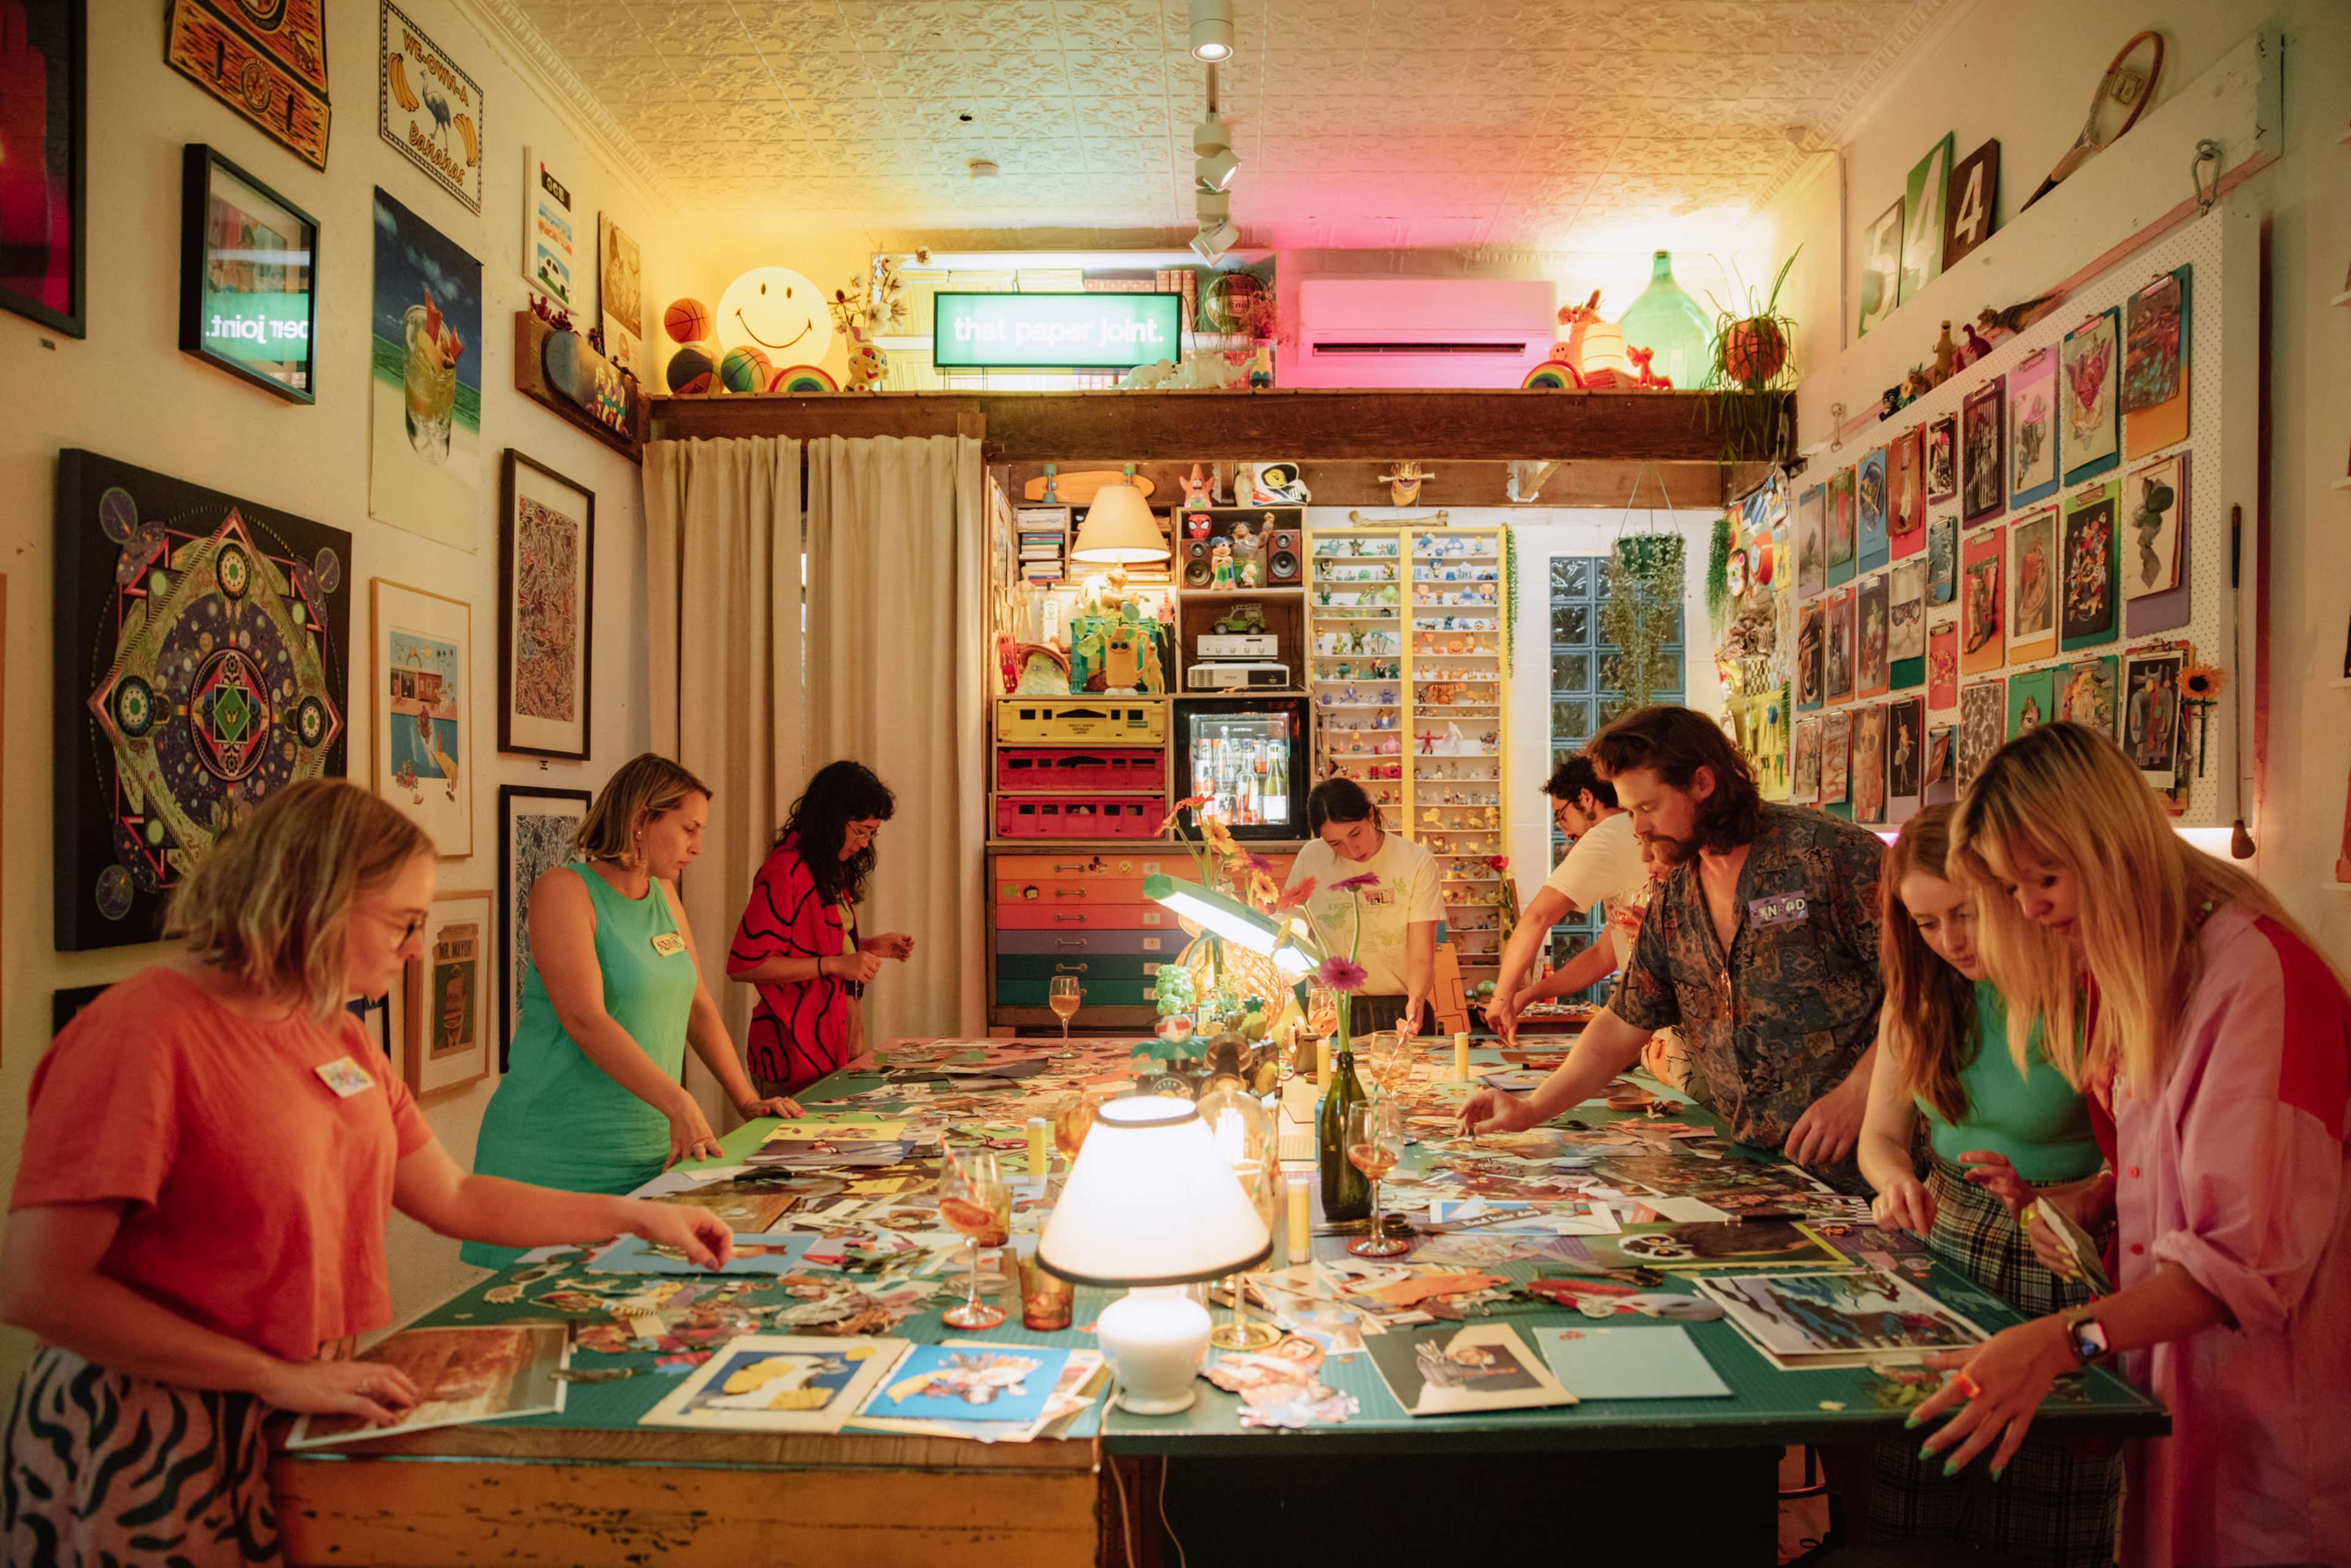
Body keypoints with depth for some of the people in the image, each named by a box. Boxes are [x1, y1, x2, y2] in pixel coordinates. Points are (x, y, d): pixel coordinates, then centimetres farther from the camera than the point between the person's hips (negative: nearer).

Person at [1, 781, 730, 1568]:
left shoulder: (338, 1037, 6)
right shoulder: (146, 1031, -18)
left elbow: (453, 1198, 10)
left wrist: (638, 1216, 8)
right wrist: (278, 1376, -19)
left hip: (313, 1419, 7)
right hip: (162, 1439, -6)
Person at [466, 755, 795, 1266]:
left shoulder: (664, 895, 12)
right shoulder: (564, 889, -11)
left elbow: (699, 1006, 16)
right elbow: (585, 1020, -22)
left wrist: (746, 1102, 9)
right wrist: (677, 1102, -30)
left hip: (651, 1147, 7)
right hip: (561, 1152, -6)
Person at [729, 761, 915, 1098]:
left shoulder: (833, 870, 14)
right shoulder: (785, 872, -15)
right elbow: (743, 964, -19)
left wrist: (870, 947, 10)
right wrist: (834, 965, -20)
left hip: (840, 1041, 9)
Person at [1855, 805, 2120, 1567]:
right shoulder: (1921, 994, 0)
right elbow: (1880, 1135, 6)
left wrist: (2044, 1198, -29)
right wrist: (1897, 1178, -15)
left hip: (2054, 1271, -4)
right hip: (1940, 1249, 5)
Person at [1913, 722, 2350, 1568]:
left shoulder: (2258, 970, -22)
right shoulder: (2123, 970, 6)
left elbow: (2253, 1253, -28)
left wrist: (2064, 1339, -36)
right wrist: (2078, 1203, -2)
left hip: (2263, 1393, -7)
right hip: (2157, 1354, 7)